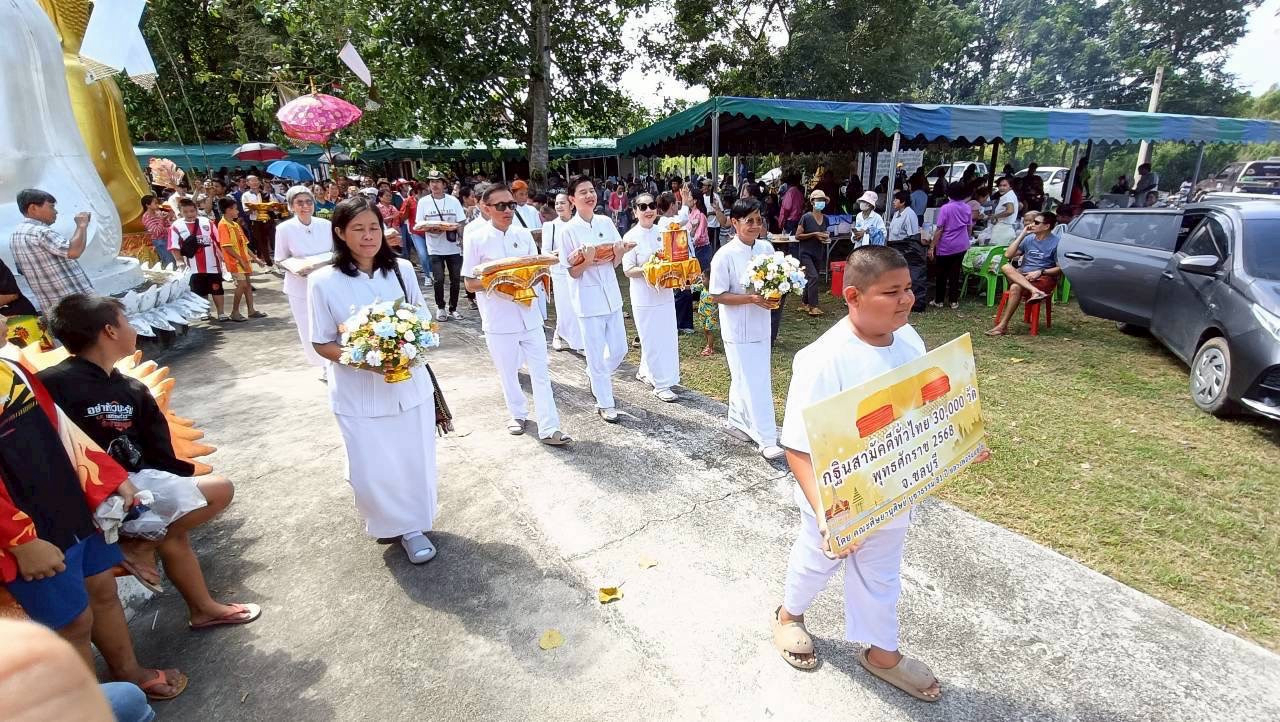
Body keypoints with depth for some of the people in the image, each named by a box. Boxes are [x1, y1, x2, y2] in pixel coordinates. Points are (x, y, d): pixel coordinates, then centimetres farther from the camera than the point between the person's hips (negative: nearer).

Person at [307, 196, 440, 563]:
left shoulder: (402, 269, -3)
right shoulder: (323, 281, -10)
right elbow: (323, 343, -5)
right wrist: (363, 361, -22)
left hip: (410, 384, 2)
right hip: (359, 392, -2)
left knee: (415, 460, 11)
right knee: (372, 469, 7)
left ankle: (412, 525, 34)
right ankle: (389, 522, 36)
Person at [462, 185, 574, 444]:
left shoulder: (524, 235, 3)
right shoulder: (476, 239, -7)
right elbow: (470, 284, -4)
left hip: (529, 314, 3)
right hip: (499, 318, -2)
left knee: (540, 372, 2)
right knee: (508, 372, 13)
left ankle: (549, 428, 6)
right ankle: (518, 414, 36)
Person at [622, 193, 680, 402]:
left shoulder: (662, 232, 6)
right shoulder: (630, 237, -8)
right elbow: (628, 270, -10)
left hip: (665, 293, 6)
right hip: (644, 296, -6)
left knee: (667, 337, 12)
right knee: (652, 340, 1)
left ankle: (645, 371, 33)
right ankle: (661, 385, 11)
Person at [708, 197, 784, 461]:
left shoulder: (766, 248, 1)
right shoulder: (725, 255, -16)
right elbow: (717, 295, -15)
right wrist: (752, 298, -24)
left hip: (761, 325, 6)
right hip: (738, 329, -6)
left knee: (743, 379, 18)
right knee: (753, 382, -1)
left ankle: (736, 421, 37)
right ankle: (766, 439, 7)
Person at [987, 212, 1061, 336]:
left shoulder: (1056, 242, -2)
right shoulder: (1029, 239, 13)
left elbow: (1061, 268, -4)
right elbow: (1008, 255, 4)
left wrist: (1040, 272, -17)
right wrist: (1022, 234, 3)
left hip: (1044, 278, -5)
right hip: (1022, 276, 5)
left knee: (1015, 287, -35)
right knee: (1005, 266, -27)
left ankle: (1002, 326, -32)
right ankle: (1034, 291, -40)